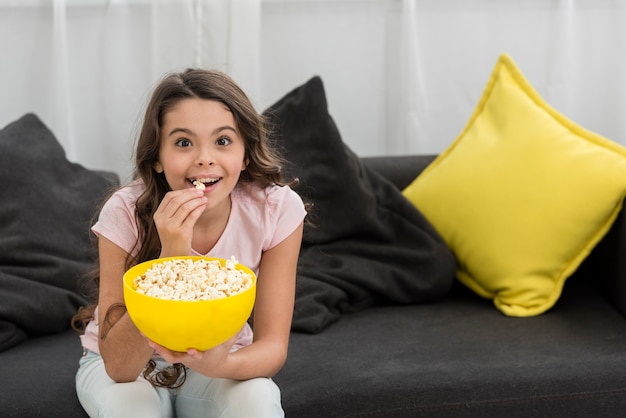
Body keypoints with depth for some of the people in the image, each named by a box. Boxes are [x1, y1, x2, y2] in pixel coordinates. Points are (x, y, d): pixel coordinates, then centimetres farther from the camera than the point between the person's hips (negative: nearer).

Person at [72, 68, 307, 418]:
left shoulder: (277, 209, -22)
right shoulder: (126, 213, -25)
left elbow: (273, 345, -18)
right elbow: (120, 366, -28)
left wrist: (222, 363, -42)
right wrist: (170, 256, -40)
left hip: (219, 359, 1)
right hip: (125, 366, -1)